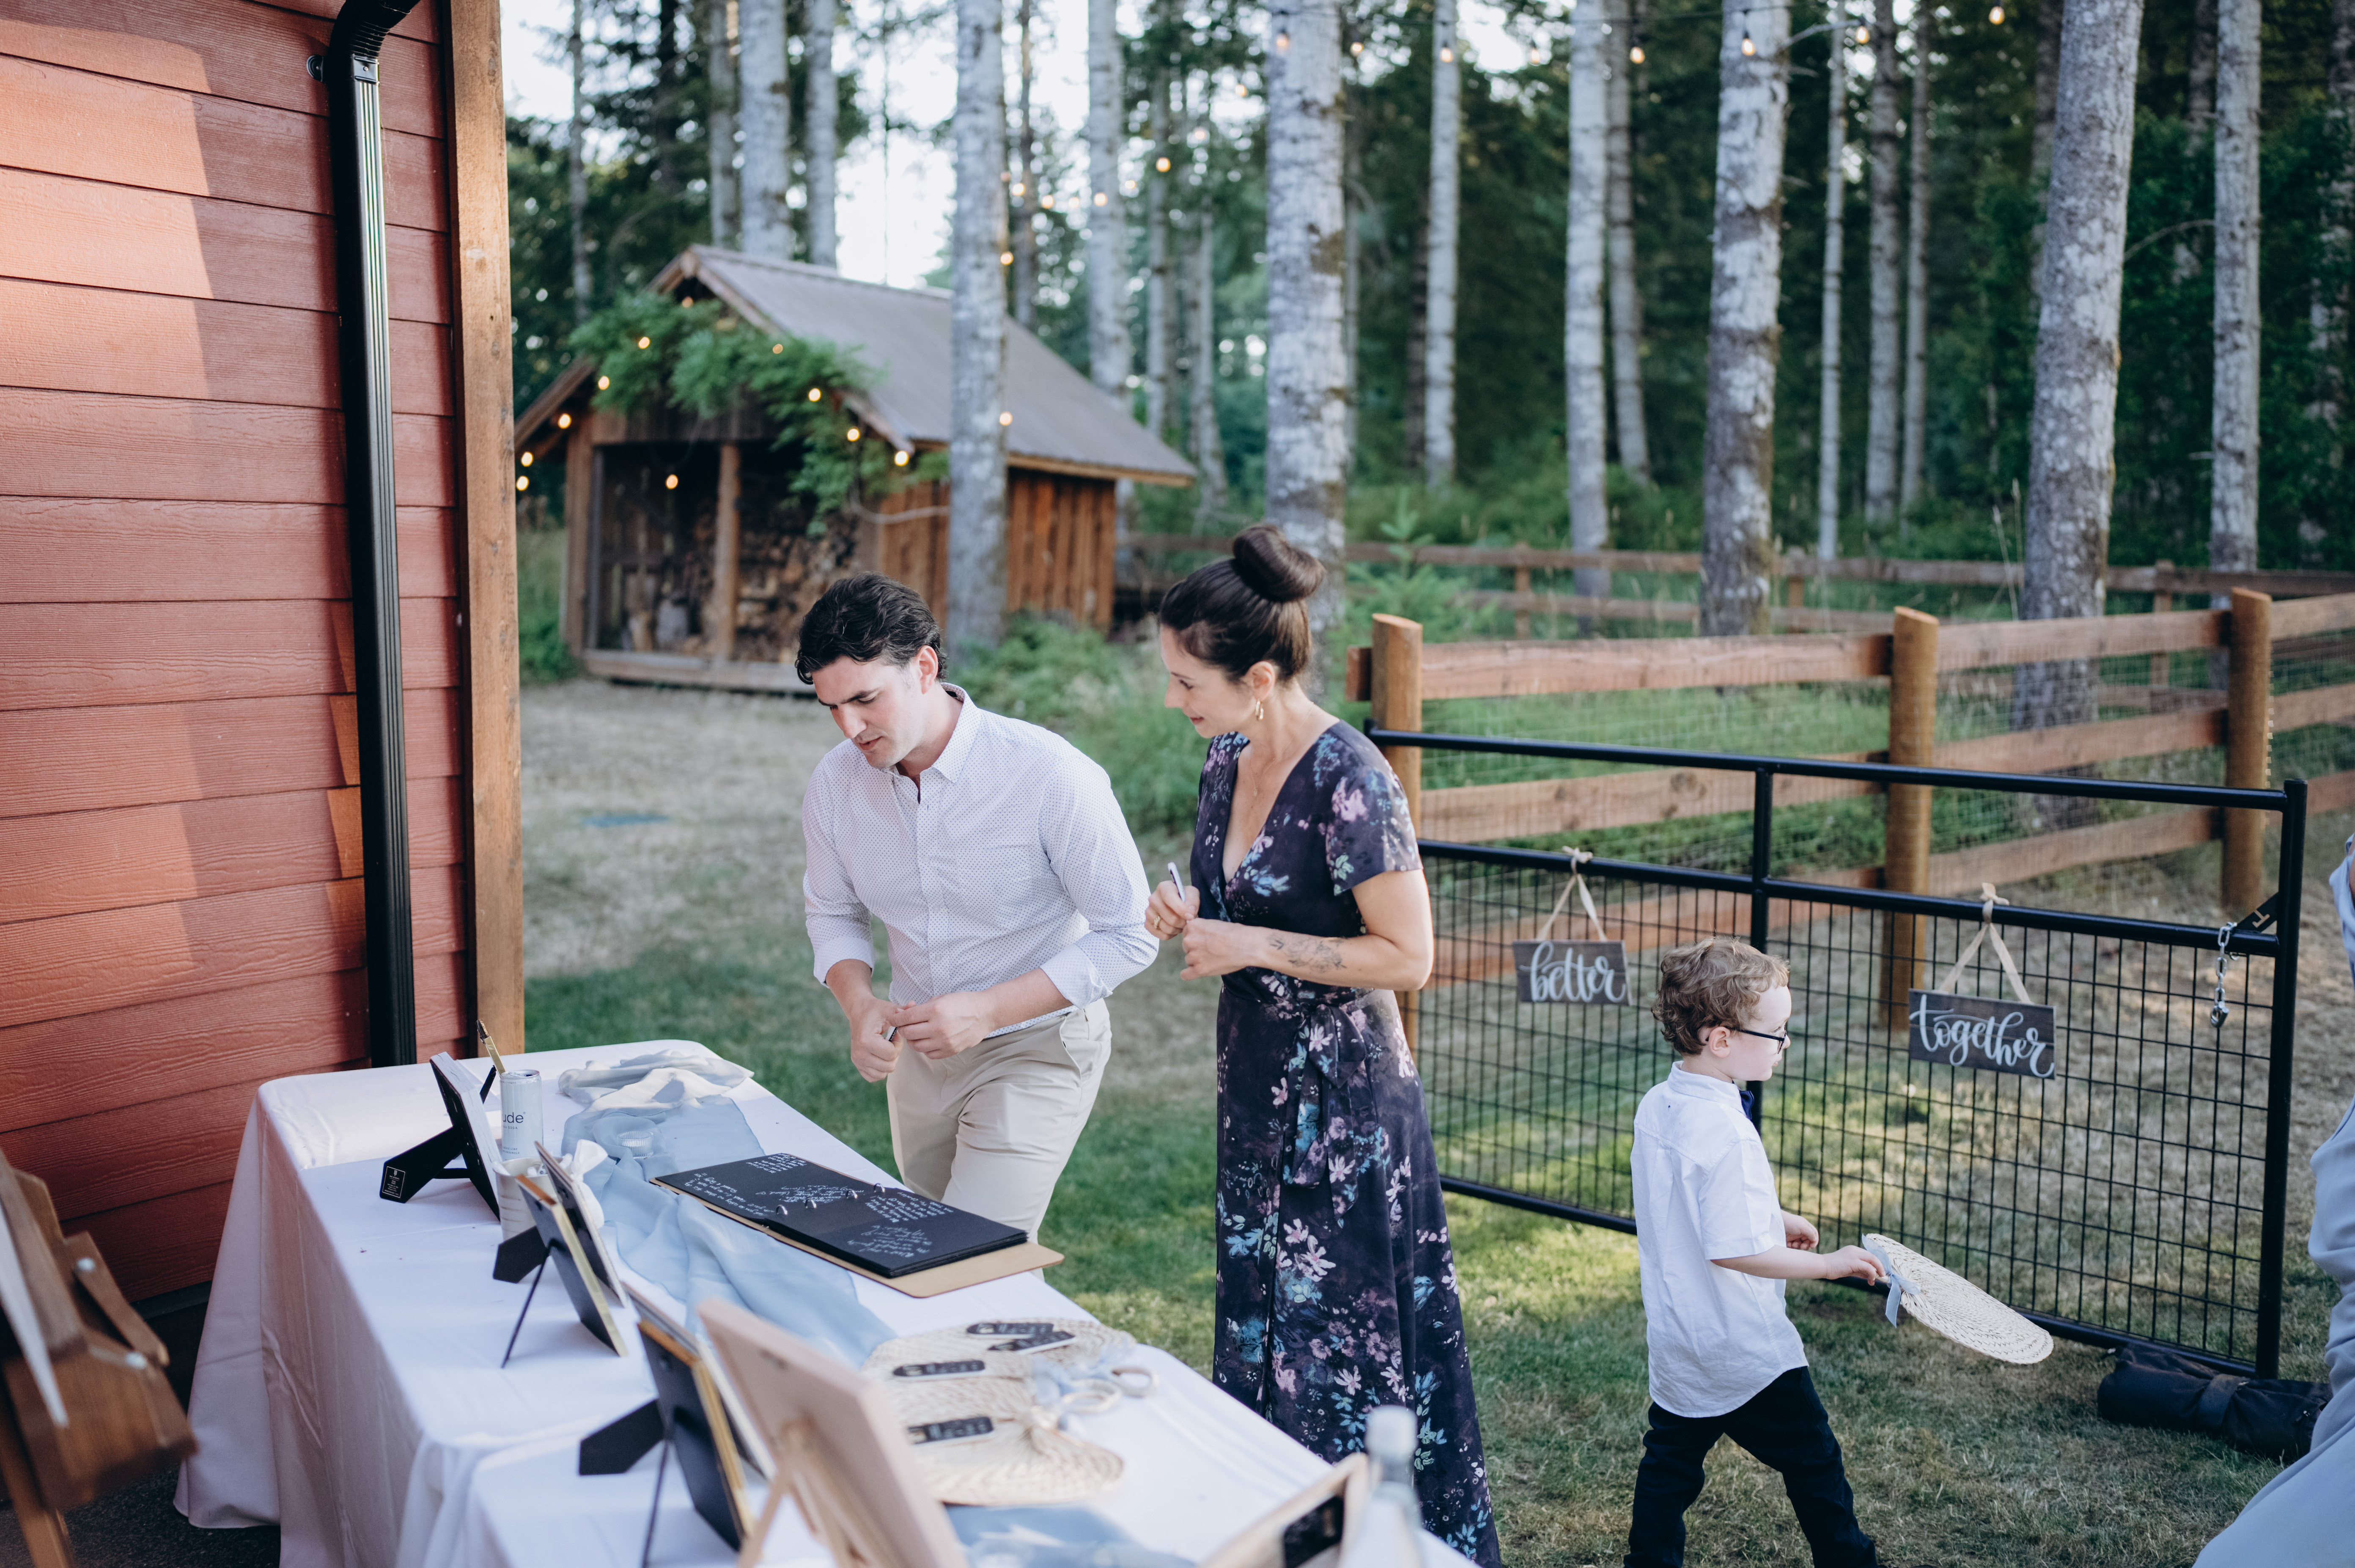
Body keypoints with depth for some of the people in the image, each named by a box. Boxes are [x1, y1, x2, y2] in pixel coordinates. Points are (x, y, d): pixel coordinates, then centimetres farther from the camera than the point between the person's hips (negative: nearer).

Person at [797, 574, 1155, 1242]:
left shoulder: (1049, 774, -26)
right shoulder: (835, 782, -10)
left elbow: (1128, 935, -19)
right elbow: (833, 912, 8)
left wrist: (988, 1011, -26)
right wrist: (859, 1002, -13)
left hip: (1035, 1049, -6)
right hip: (918, 1051, 6)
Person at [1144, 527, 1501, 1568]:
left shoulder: (1349, 781, -20)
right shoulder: (1229, 761, 5)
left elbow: (1407, 956, -19)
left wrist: (1254, 947, -20)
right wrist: (1190, 915, -2)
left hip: (1347, 1102, -8)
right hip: (1257, 1090, 9)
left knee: (1348, 1342, 2)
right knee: (1262, 1322, 17)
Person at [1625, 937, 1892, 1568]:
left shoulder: (1656, 1106, -1)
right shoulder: (1727, 1135, -28)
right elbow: (1733, 1251, -28)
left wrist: (1771, 1219, 15)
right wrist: (1830, 1264, -18)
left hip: (1674, 1338, 8)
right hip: (1747, 1351, -8)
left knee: (1671, 1458, 18)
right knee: (1813, 1463, 11)